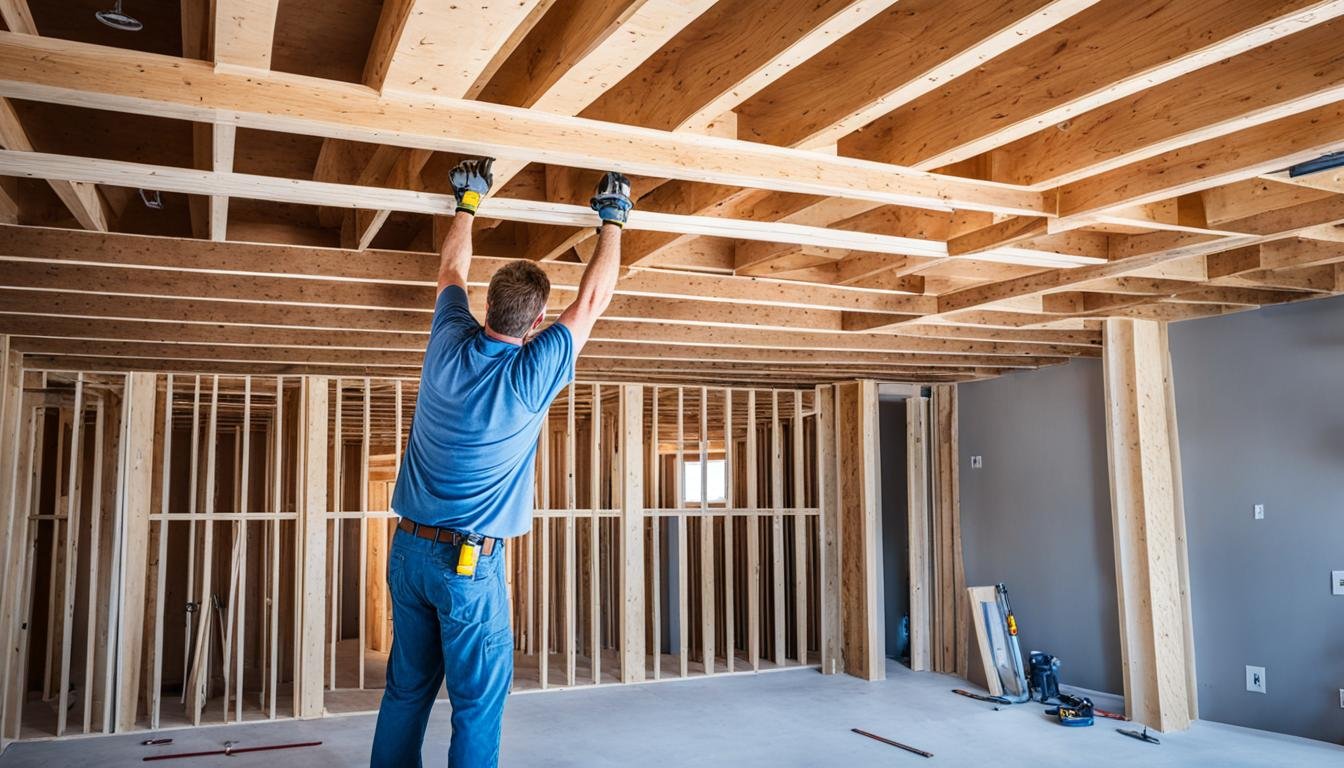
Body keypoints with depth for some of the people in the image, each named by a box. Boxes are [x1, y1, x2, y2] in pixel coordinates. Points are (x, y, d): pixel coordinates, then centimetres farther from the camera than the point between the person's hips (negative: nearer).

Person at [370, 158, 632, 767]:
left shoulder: (449, 345, -3)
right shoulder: (532, 375, -14)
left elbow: (451, 271, 18)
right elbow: (593, 298, -3)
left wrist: (468, 201, 28)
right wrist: (612, 219, 9)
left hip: (408, 550, 6)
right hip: (470, 563, -6)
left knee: (406, 690, 14)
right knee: (478, 700, 3)